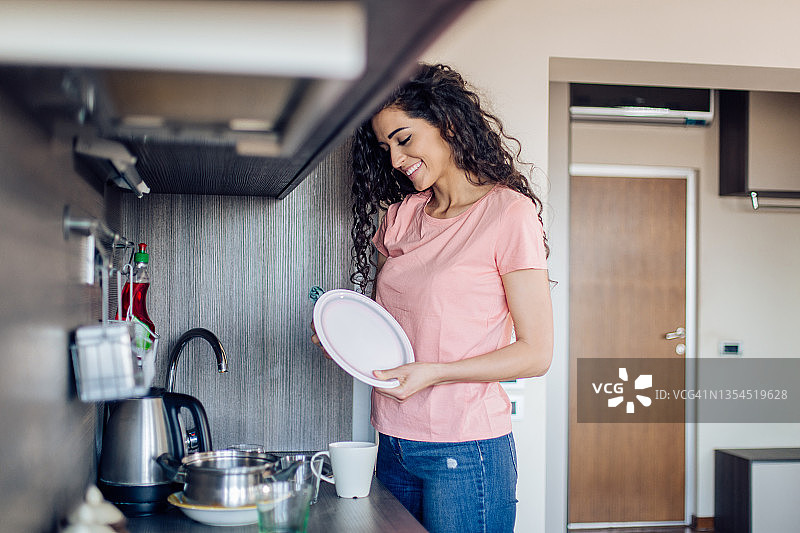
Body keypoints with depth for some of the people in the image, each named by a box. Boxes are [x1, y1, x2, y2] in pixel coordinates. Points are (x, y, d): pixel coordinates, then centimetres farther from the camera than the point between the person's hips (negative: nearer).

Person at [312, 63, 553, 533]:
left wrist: (433, 373, -19)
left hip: (464, 453, -5)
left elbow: (536, 353, -10)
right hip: (394, 444, 6)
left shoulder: (509, 213, -9)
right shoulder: (400, 216, 11)